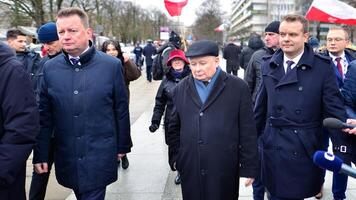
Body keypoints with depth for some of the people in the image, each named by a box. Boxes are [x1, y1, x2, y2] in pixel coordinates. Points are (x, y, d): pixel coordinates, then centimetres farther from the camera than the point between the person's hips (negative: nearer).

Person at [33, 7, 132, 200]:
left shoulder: (112, 65, -8)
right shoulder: (50, 67, 0)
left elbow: (121, 110, -1)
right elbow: (45, 115, 4)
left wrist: (123, 146, 5)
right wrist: (40, 154, 4)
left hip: (100, 157, -3)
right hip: (66, 158, 3)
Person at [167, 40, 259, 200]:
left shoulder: (238, 87, -2)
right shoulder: (181, 89, 7)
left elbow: (248, 131, -2)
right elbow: (174, 128, 14)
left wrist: (249, 167, -2)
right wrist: (174, 157, 10)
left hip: (224, 170, -2)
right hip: (190, 168, 3)